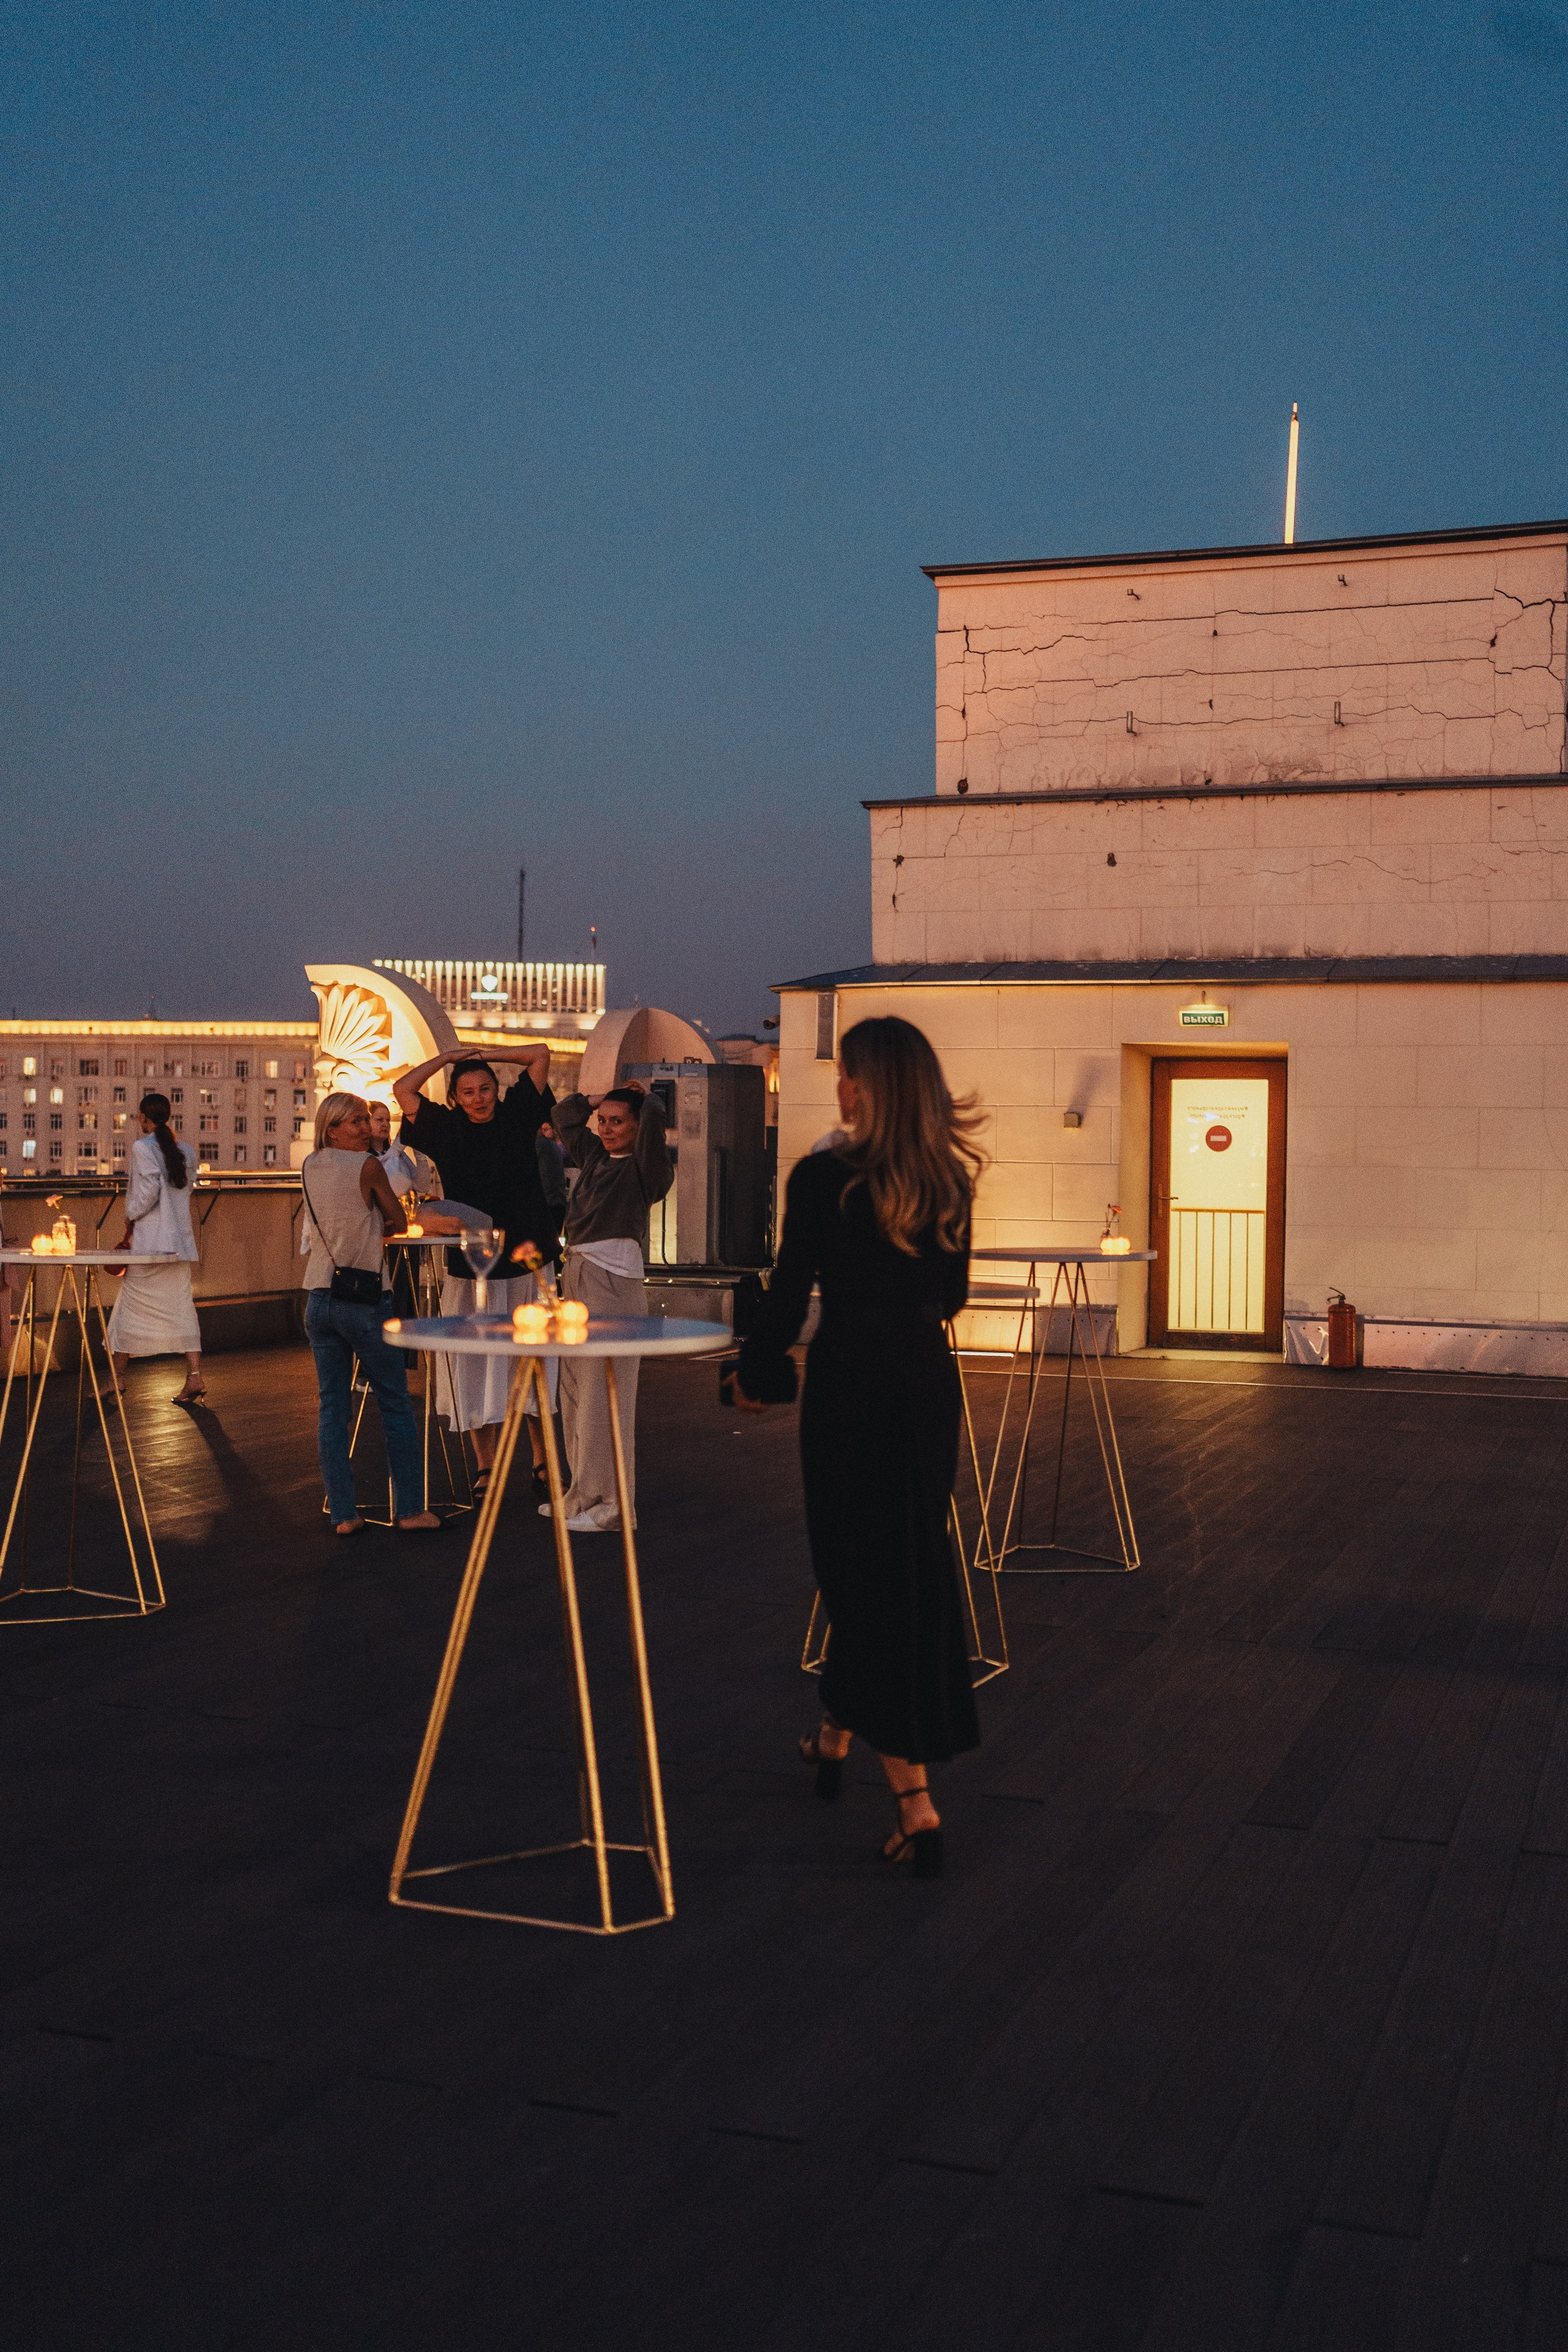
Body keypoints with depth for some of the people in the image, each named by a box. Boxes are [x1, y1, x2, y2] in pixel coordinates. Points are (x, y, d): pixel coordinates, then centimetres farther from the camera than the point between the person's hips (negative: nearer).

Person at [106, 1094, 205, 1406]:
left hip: (149, 1241, -5)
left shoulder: (142, 1148, -10)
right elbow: (185, 1188, 10)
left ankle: (118, 1379, 15)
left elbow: (148, 1191, -17)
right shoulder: (186, 1151, 9)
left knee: (130, 1308, 7)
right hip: (180, 1240, 5)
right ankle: (194, 1377, -4)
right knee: (181, 1307, 5)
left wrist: (130, 1219, -5)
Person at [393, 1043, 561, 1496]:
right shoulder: (447, 1129, 7)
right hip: (470, 1267, 1)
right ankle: (485, 1467, 9)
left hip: (525, 1263, -1)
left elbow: (541, 1053, 8)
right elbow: (403, 1090, 7)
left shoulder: (516, 1116, 5)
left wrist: (484, 1053, 9)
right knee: (476, 1369, 2)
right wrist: (449, 1057, 11)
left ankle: (543, 1461, 10)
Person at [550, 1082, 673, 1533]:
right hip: (578, 1275, 8)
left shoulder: (643, 1167, -6)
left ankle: (613, 1506, 0)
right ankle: (584, 1495, 21)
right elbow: (566, 1116, 31)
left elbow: (654, 1114, -21)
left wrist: (643, 1096, -1)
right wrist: (599, 1096, 22)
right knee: (575, 1391, 11)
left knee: (605, 1395, -6)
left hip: (615, 1281, -8)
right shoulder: (594, 1156, 16)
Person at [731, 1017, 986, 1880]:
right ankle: (836, 1737, 38)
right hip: (929, 1381, 6)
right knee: (914, 1567, 18)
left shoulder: (823, 1179, -13)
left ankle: (914, 1801, -3)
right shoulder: (949, 1181, 3)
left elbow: (790, 1293, -10)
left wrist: (752, 1374, 7)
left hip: (852, 1382, -5)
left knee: (864, 1575, 1)